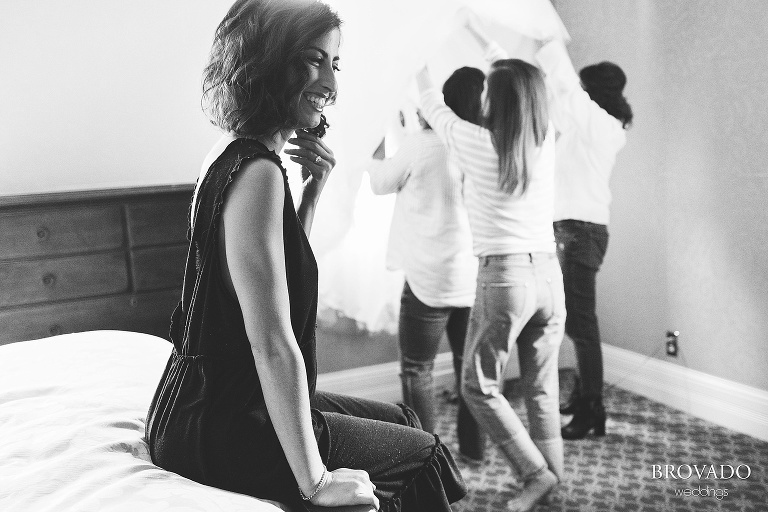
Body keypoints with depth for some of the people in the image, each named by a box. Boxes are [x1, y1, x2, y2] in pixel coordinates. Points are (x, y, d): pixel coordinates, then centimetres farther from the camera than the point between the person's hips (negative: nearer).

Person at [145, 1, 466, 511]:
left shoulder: (230, 159, 7)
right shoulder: (258, 173, -23)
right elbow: (272, 344, -27)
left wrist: (314, 188, 6)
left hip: (209, 405, 10)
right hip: (218, 431, -9)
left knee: (399, 419, 22)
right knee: (423, 455, 6)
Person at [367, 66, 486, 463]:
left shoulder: (423, 144, -12)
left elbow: (381, 182, 2)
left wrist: (372, 160, 22)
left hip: (431, 277, -5)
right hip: (476, 277, 5)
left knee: (417, 368, 8)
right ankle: (473, 447, 28)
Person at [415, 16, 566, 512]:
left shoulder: (480, 144, -11)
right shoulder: (547, 139, 2)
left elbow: (435, 108, 7)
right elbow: (521, 84, 19)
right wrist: (481, 35, 31)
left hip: (504, 276, -5)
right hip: (549, 274, 5)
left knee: (479, 388, 10)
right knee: (542, 388, 14)